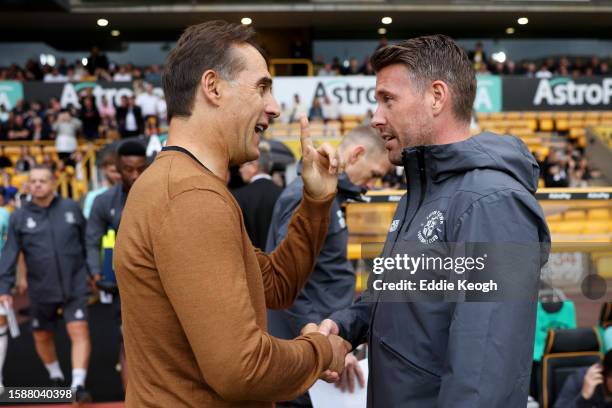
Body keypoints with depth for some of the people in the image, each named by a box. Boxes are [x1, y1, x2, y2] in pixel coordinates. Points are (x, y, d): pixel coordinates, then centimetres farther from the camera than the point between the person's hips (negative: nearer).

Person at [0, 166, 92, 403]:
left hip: (75, 286, -1)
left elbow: (86, 241, 7)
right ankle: (56, 376, 40)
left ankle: (78, 385, -7)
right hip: (41, 292, 2)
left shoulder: (71, 208, 0)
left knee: (79, 332, -12)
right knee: (42, 337, 16)